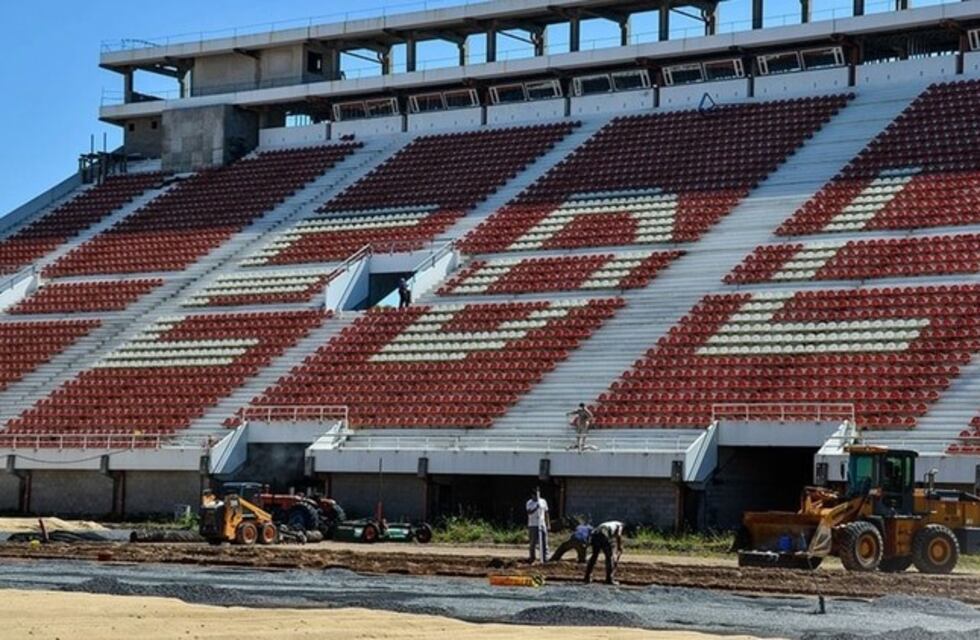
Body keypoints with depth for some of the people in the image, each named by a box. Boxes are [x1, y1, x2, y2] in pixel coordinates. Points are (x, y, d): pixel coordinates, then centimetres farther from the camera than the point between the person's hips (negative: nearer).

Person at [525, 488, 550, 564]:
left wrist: (547, 524, 10)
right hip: (532, 525, -2)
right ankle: (532, 560, 12)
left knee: (544, 543, -4)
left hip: (542, 525, 2)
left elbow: (546, 513, 13)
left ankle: (545, 560, -5)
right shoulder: (529, 503, -1)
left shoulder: (543, 501, 9)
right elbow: (529, 512, -17)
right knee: (532, 543, 2)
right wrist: (536, 508, -32)